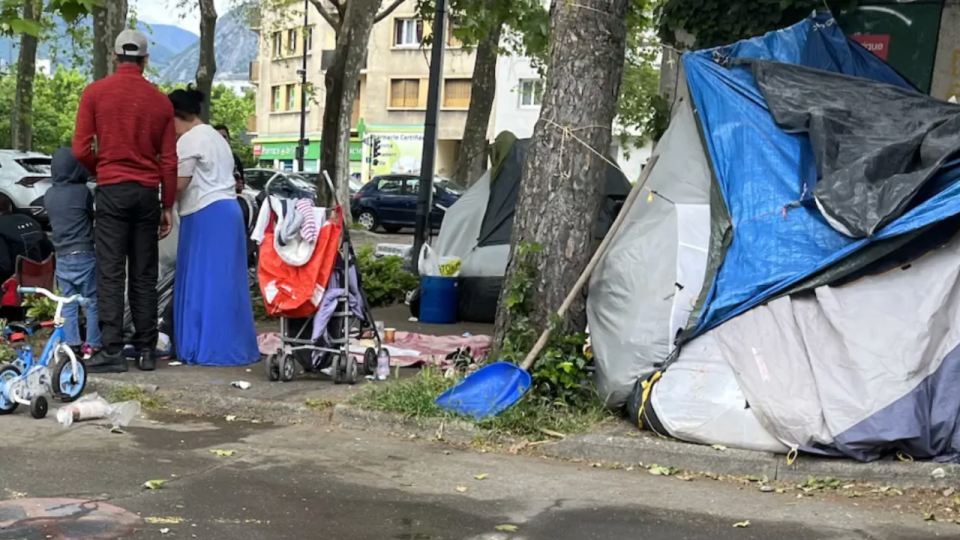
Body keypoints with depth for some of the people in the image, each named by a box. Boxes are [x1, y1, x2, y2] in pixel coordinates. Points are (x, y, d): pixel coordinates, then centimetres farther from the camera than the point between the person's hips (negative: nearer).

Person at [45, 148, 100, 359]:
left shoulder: (48, 195, 7)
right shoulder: (82, 191, -10)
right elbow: (94, 216, 1)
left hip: (61, 257, 6)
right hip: (84, 255, -6)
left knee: (68, 303, 10)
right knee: (92, 302, 1)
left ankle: (71, 344, 6)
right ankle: (93, 345, -1)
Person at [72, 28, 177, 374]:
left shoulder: (95, 93, -2)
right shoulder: (160, 100, 4)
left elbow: (81, 149, -5)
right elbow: (169, 160, 4)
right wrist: (168, 206, 11)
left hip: (112, 190, -2)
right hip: (147, 192, 2)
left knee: (111, 273, -2)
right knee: (144, 276, 8)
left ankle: (112, 352, -6)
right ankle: (146, 350, 9)